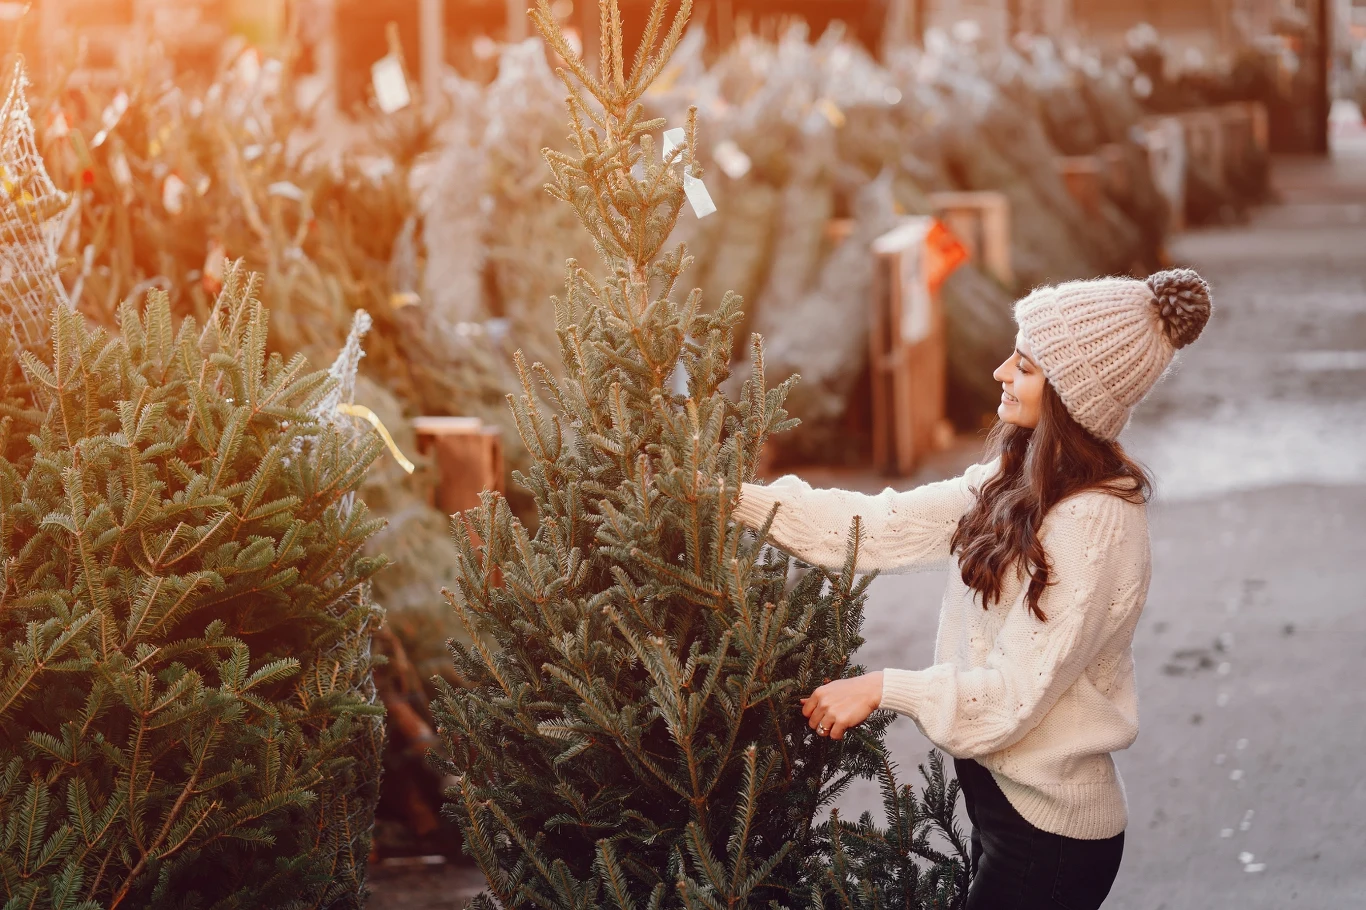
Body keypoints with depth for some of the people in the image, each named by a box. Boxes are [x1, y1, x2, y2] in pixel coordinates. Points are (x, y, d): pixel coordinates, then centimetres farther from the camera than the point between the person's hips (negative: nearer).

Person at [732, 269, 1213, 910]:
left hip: (1048, 833, -8)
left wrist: (882, 689, -19)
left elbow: (1016, 694, -24)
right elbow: (885, 527, 4)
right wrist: (737, 498, 0)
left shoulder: (1094, 526, -25)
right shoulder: (1019, 484, 3)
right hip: (1005, 795, 8)